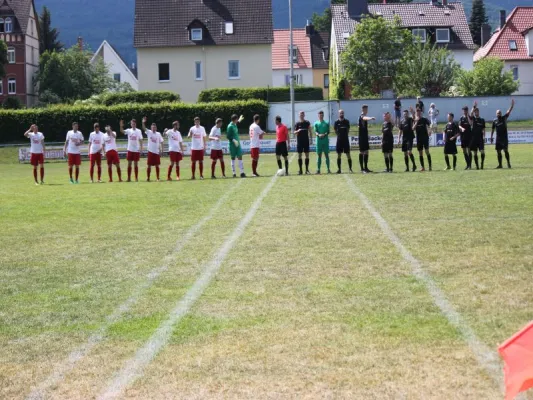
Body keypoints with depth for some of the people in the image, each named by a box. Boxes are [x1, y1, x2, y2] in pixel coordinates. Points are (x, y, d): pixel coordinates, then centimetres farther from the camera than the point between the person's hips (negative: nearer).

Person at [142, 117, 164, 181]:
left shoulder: (158, 134, 5)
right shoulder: (149, 132, 0)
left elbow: (161, 142, 7)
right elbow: (144, 128, -17)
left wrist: (161, 150, -2)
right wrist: (143, 123, -35)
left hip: (157, 152, 2)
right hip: (150, 151, -2)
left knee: (157, 165, 4)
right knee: (149, 165, 1)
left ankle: (157, 178, 11)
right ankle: (148, 178, 7)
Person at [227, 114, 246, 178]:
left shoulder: (235, 125, 12)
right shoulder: (230, 126, -14)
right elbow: (228, 136, -16)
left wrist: (239, 120, 49)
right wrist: (234, 140, -27)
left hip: (237, 143, 7)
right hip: (232, 144, -7)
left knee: (240, 157, 1)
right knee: (233, 158, 1)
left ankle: (242, 172, -1)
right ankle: (234, 173, 6)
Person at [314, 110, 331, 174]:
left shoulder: (326, 123, 7)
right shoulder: (316, 123, 8)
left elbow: (328, 131, 1)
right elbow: (315, 132, -2)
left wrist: (324, 134, -19)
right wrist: (319, 135, -23)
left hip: (325, 140, 0)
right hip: (319, 141, 0)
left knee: (326, 155, 1)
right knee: (319, 155, 1)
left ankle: (328, 169, 3)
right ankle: (318, 169, 2)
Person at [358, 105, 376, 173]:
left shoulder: (365, 117, 17)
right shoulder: (361, 116, -13)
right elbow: (365, 118, -37)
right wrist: (371, 118, -58)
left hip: (365, 137, 9)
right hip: (362, 137, -9)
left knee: (366, 152, 9)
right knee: (361, 152, -6)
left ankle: (366, 168, 14)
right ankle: (362, 168, -5)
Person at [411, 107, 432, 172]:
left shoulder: (424, 119, -1)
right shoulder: (415, 121, 7)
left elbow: (430, 125, -5)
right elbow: (413, 129, -7)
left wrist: (430, 131, -23)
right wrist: (416, 121, -16)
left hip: (425, 138, -3)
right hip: (418, 139, 3)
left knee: (427, 151, -9)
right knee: (420, 153, 4)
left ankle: (430, 166, -7)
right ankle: (423, 167, 10)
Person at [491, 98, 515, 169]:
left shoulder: (504, 118, 1)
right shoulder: (494, 121, 7)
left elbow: (509, 111, -9)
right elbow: (493, 129, 12)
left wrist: (512, 105, -22)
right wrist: (491, 137, 8)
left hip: (504, 137, -3)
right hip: (498, 138, 3)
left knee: (506, 150, -7)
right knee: (499, 151, 3)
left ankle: (508, 163, -1)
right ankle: (500, 165, 10)